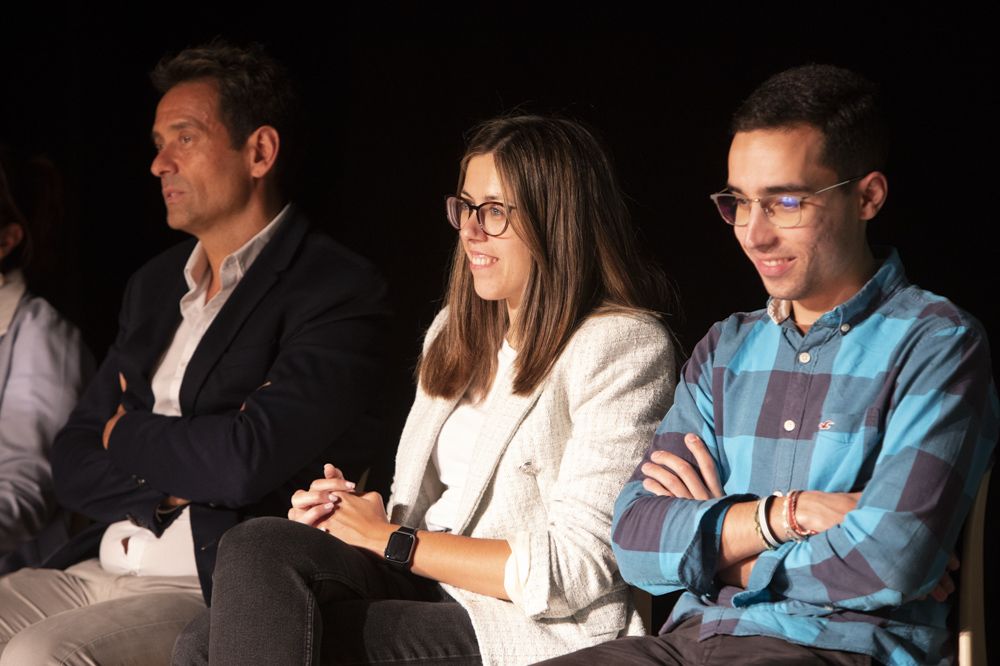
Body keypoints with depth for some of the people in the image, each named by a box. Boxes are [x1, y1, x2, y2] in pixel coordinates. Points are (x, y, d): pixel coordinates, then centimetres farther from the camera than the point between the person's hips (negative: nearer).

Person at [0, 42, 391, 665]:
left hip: (217, 591, -7)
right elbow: (72, 462, 14)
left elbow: (246, 461, -19)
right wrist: (177, 487, -7)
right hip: (97, 568, 7)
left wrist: (127, 436, 0)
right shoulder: (154, 284, 18)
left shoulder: (338, 290, -7)